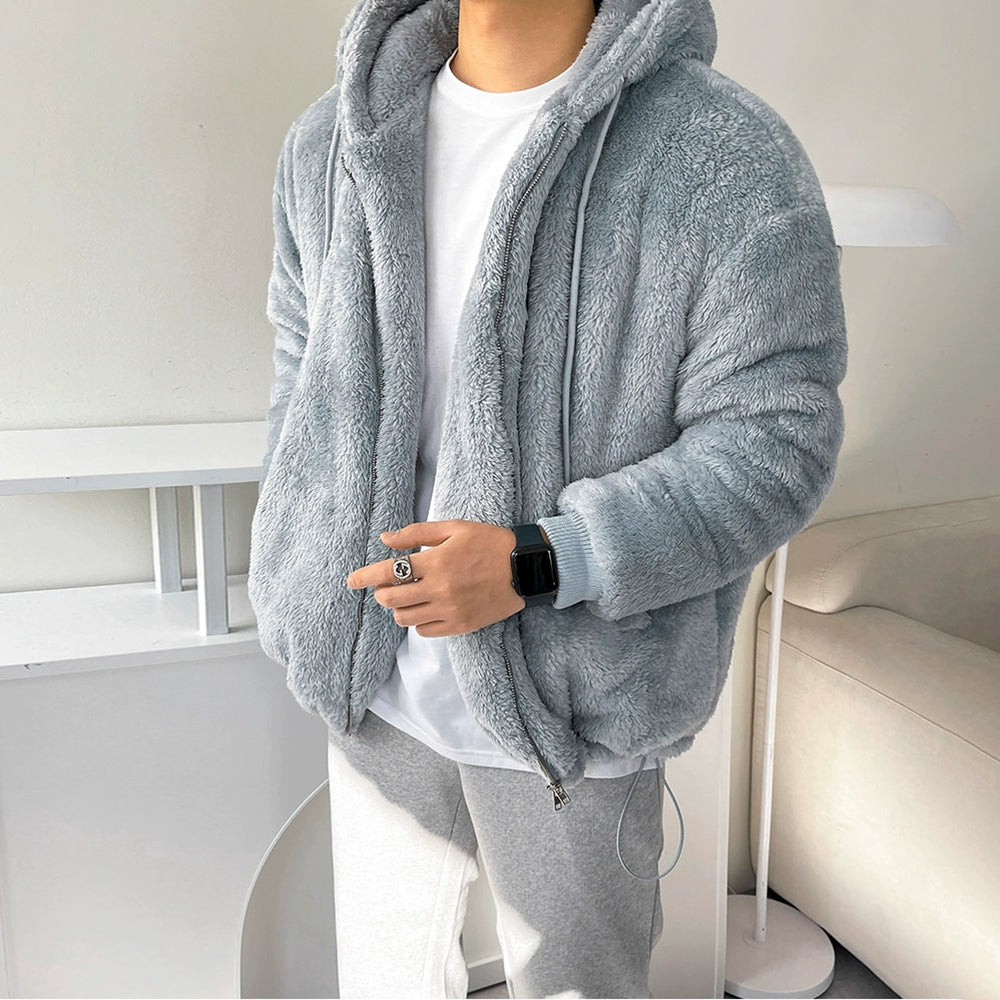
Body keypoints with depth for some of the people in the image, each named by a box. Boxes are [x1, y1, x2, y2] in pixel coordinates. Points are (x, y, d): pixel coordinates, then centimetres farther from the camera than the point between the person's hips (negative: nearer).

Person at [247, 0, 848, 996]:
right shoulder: (330, 142, 1)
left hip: (572, 699, -4)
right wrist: (304, 581, 12)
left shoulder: (732, 161, -16)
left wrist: (533, 566, -26)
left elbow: (774, 441, -17)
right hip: (375, 683, 5)